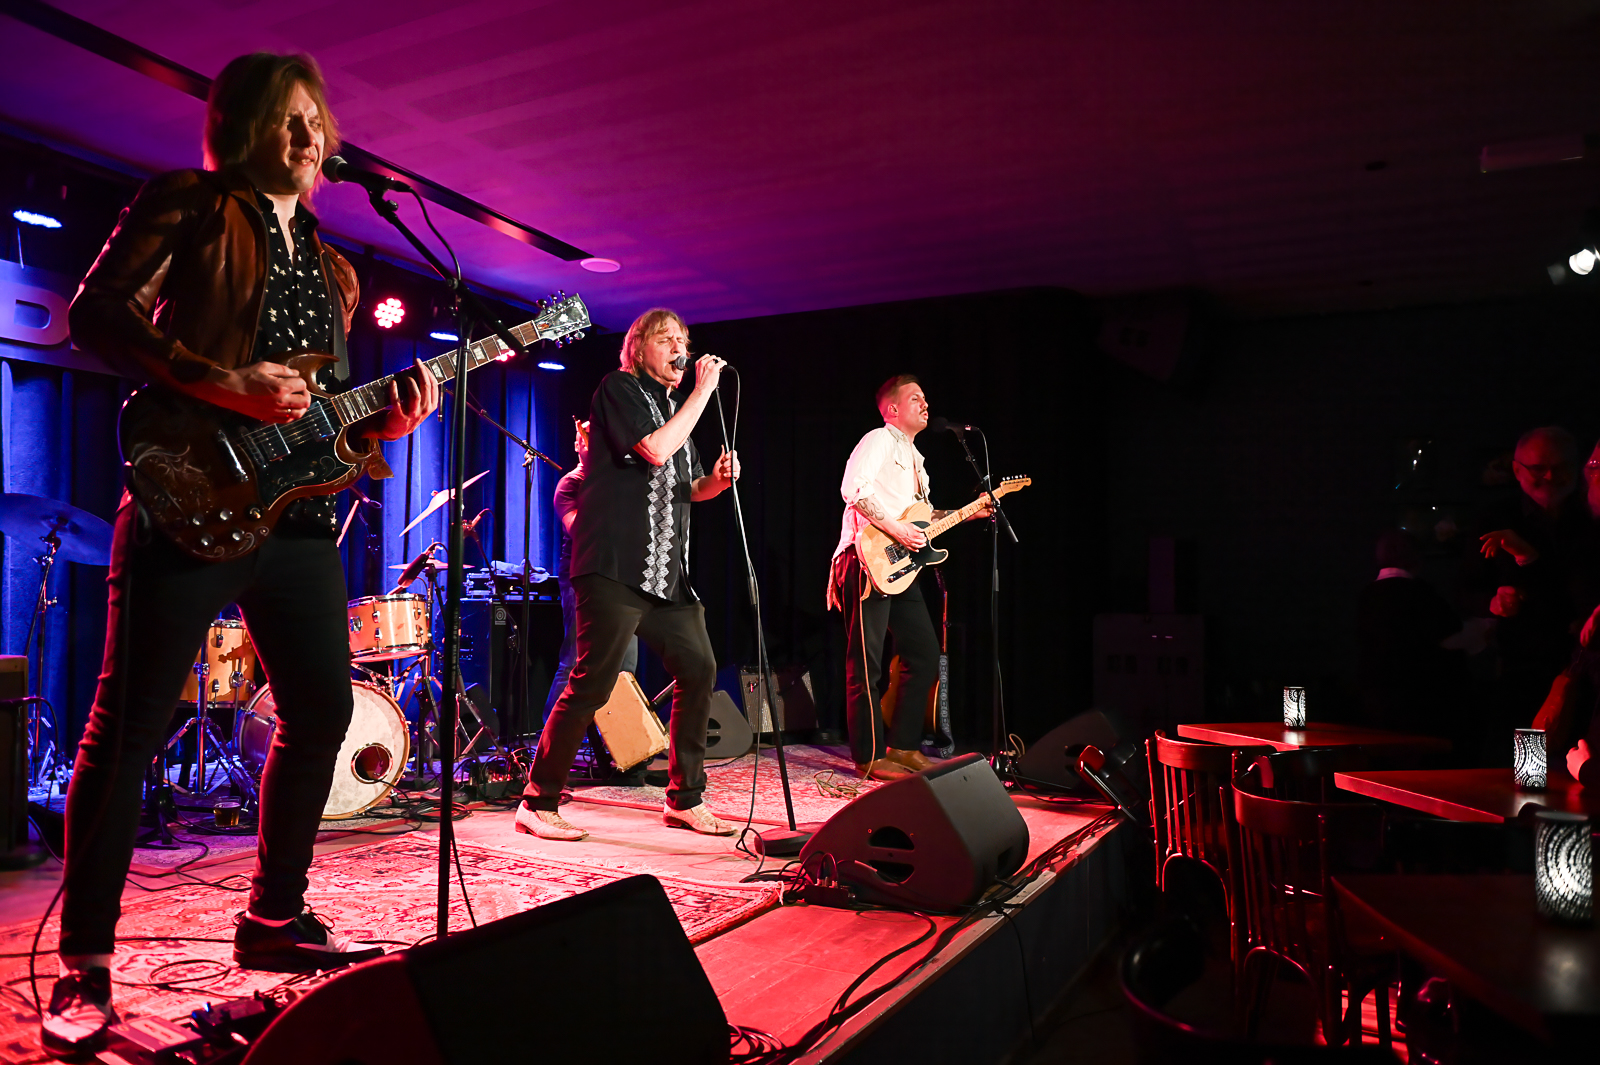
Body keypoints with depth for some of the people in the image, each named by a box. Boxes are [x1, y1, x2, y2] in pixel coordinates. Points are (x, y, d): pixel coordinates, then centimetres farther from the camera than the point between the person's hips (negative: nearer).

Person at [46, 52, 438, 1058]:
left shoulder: (327, 263, 22)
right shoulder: (189, 205, 4)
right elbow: (96, 311, -7)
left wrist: (383, 421, 2)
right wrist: (222, 384, -18)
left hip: (297, 512, 7)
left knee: (322, 711, 7)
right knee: (130, 724, -3)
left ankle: (275, 918, 22)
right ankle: (85, 964, 8)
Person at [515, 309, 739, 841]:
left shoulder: (674, 404, 23)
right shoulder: (618, 388, -1)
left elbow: (689, 488, 27)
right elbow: (655, 450, -17)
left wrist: (717, 480, 4)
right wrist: (703, 391, -8)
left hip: (667, 569, 9)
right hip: (615, 566, -8)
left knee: (698, 670, 6)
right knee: (592, 683, -9)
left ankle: (684, 798, 18)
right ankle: (537, 804, 4)